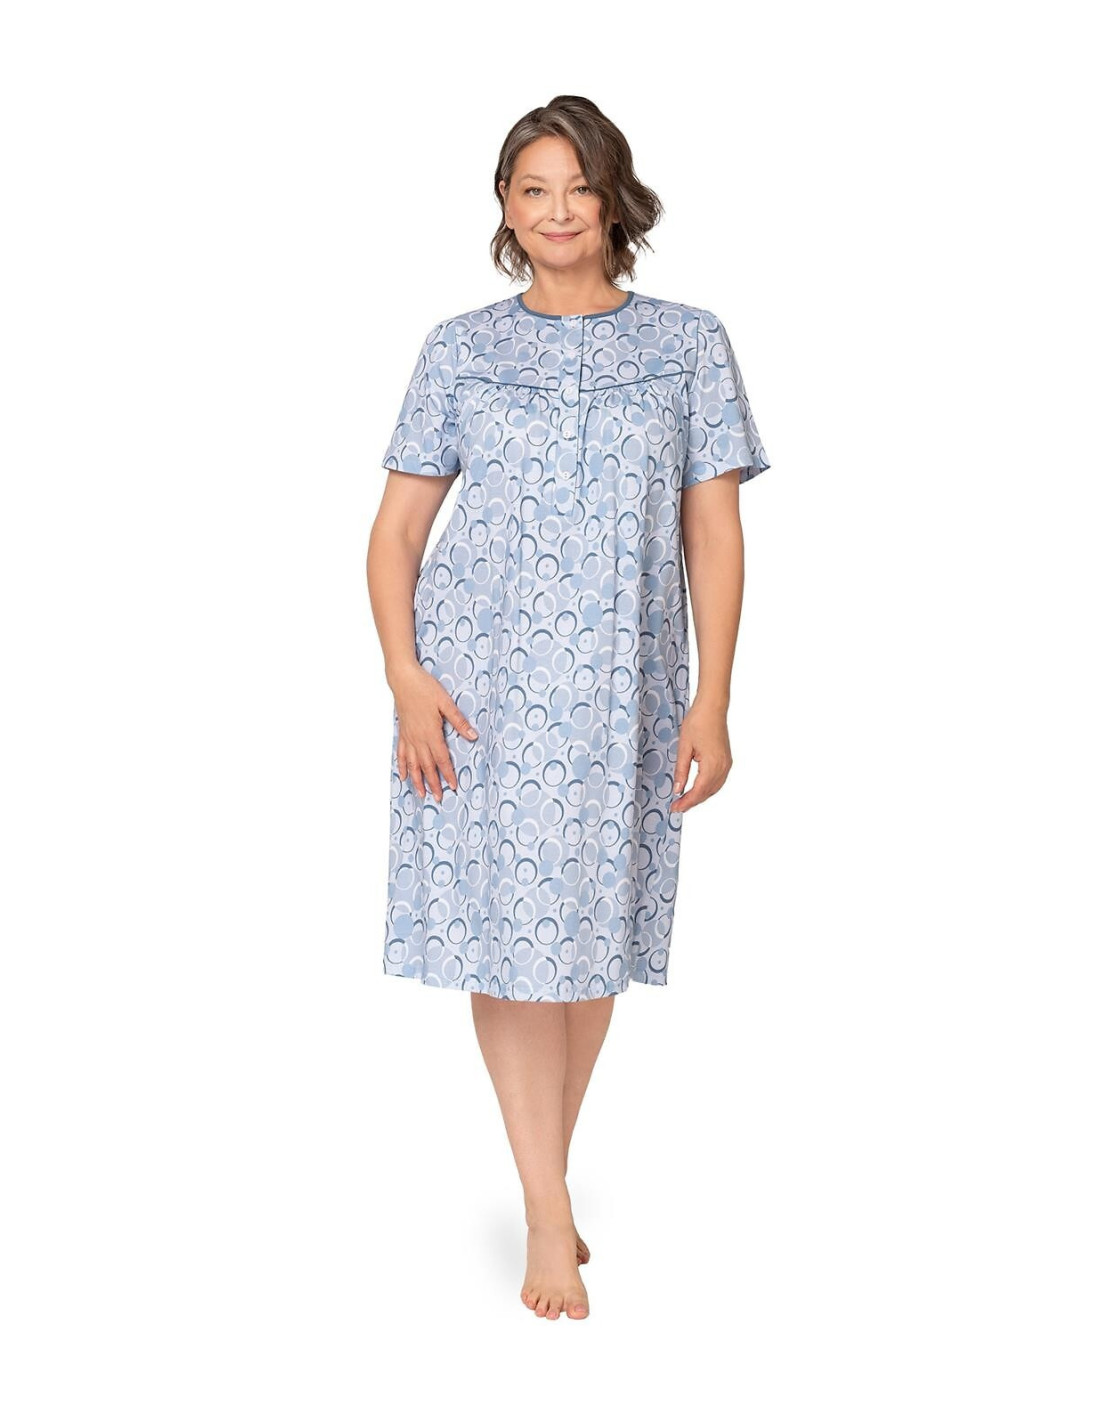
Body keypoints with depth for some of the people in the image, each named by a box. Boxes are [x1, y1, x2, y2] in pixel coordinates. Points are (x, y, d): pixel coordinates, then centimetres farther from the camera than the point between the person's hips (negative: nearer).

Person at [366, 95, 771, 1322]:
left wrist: (710, 701, -4)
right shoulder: (460, 348, 5)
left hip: (621, 687, 1)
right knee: (502, 925, -2)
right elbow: (397, 529, 4)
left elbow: (715, 534, 3)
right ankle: (549, 1213, 6)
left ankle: (547, 1185, 25)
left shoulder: (687, 343, 5)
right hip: (481, 677, 0)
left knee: (594, 931, 7)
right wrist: (406, 679, -9)